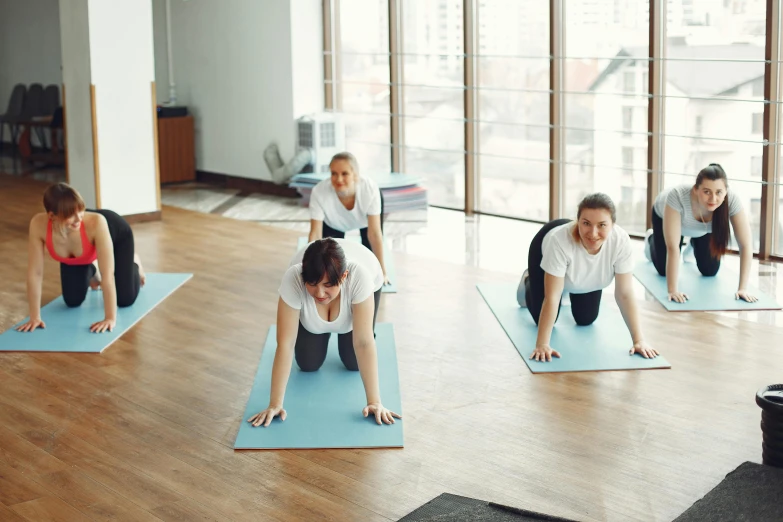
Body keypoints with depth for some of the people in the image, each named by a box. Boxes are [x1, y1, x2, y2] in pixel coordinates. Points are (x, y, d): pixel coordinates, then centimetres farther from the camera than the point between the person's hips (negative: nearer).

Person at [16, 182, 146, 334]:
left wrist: (110, 318, -41)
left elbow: (108, 275, -42)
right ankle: (91, 270, 37)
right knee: (72, 301, 5)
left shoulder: (96, 223, -47)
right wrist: (35, 317, -30)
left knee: (125, 300, 0)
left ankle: (133, 262, 32)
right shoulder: (38, 224, -40)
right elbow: (35, 273, -32)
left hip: (115, 232, -2)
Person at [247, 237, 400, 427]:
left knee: (353, 362, -4)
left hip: (361, 285, -1)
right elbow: (285, 344, -39)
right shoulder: (293, 280, -43)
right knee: (308, 364, -3)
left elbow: (363, 343, -43)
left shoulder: (358, 276, -45)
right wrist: (275, 404, -39)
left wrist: (374, 401, -44)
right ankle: (322, 333, 28)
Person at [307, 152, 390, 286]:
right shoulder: (319, 192, -40)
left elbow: (375, 233, -36)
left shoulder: (370, 188, -41)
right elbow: (315, 234, -35)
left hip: (365, 219, 0)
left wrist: (382, 271, -32)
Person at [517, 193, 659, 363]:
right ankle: (528, 281, 34)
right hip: (545, 253, -3)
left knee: (586, 319, 9)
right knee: (542, 318, 3)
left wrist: (639, 340, -32)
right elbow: (551, 297, -40)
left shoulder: (621, 241, -38)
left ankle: (570, 292, 42)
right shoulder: (559, 240, -46)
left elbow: (625, 294, -30)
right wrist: (542, 345, -41)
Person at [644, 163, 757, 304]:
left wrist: (742, 288, -39)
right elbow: (672, 247, -45)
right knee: (663, 269, 3)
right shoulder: (677, 196, -48)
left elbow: (746, 245, -36)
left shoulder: (732, 200, -41)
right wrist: (673, 290, -46)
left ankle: (694, 245, 37)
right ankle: (651, 239, 37)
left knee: (710, 271, 2)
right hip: (665, 215, -2)